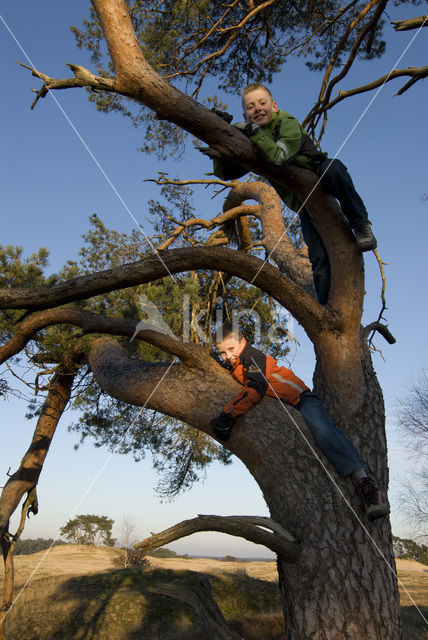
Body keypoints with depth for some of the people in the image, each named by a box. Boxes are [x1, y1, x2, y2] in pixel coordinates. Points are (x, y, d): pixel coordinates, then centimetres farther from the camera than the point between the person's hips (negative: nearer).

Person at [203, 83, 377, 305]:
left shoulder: (288, 123, -10)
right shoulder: (252, 144, 4)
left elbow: (281, 156, -30)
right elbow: (225, 173, -3)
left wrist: (254, 132, -32)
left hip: (319, 179, -2)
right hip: (304, 204, 3)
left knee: (334, 168, -39)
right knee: (320, 261, -10)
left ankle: (361, 225, -22)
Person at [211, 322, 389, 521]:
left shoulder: (253, 357, -15)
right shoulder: (232, 368, 13)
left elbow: (256, 388, -32)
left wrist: (227, 414, -37)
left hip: (299, 399, -10)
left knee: (321, 429, -33)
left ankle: (362, 480, -40)